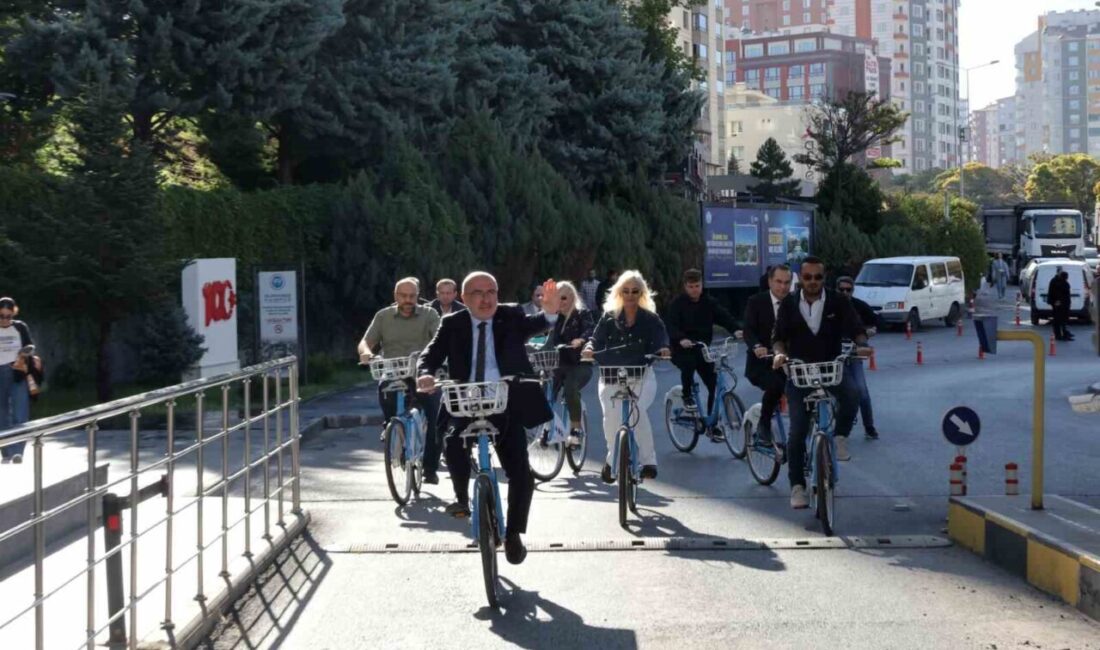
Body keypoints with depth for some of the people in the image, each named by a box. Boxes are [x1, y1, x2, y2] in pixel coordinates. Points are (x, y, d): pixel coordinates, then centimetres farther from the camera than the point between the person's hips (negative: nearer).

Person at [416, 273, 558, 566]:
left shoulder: (511, 317, 2)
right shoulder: (452, 324, 3)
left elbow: (532, 326, -16)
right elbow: (431, 354, -6)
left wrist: (549, 313, -39)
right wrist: (425, 374, -29)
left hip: (507, 406, 0)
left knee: (521, 473, -7)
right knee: (454, 443, -28)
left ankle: (513, 535, 11)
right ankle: (462, 499, 0)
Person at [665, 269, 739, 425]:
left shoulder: (709, 303, 3)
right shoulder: (678, 304, -7)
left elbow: (724, 317, -9)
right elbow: (671, 325, -21)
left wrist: (736, 329, -30)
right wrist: (681, 339, -41)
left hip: (703, 349, 4)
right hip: (683, 350, -3)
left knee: (714, 385, -4)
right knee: (689, 363, -36)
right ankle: (687, 396, -10)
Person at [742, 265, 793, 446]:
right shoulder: (756, 302, -4)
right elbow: (749, 330, -16)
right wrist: (757, 347, -37)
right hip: (761, 363, -4)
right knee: (775, 386, -30)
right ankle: (764, 426, -8)